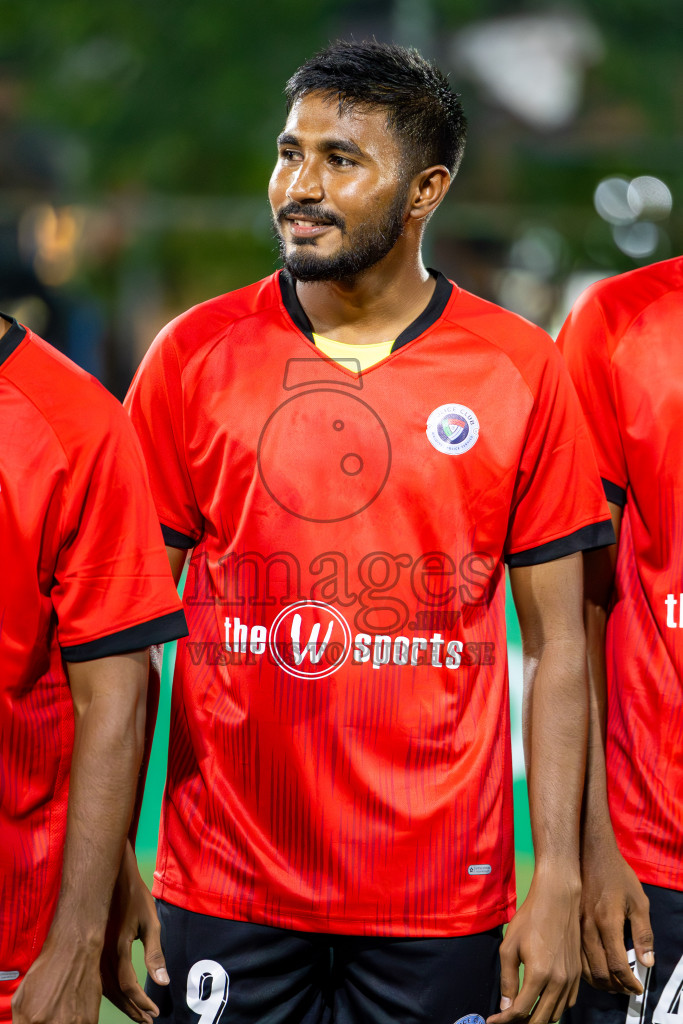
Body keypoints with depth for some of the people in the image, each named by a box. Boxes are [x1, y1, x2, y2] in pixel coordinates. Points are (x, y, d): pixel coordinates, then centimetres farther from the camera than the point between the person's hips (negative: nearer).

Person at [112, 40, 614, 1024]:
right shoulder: (194, 355, 0)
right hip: (223, 896, 1)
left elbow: (559, 646, 2)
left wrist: (559, 880, -4)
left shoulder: (519, 371, -1)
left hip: (441, 904, 0)